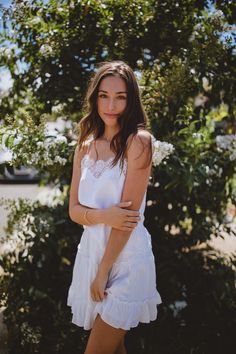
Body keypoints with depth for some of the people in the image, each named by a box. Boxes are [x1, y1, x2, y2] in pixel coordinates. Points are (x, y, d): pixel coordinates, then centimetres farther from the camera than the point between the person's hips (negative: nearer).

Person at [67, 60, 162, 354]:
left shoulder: (139, 141, -12)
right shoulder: (86, 146, 6)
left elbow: (128, 212, -16)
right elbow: (74, 209, 4)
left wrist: (103, 270, -13)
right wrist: (103, 216, -19)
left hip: (125, 257, -5)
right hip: (91, 250, 5)